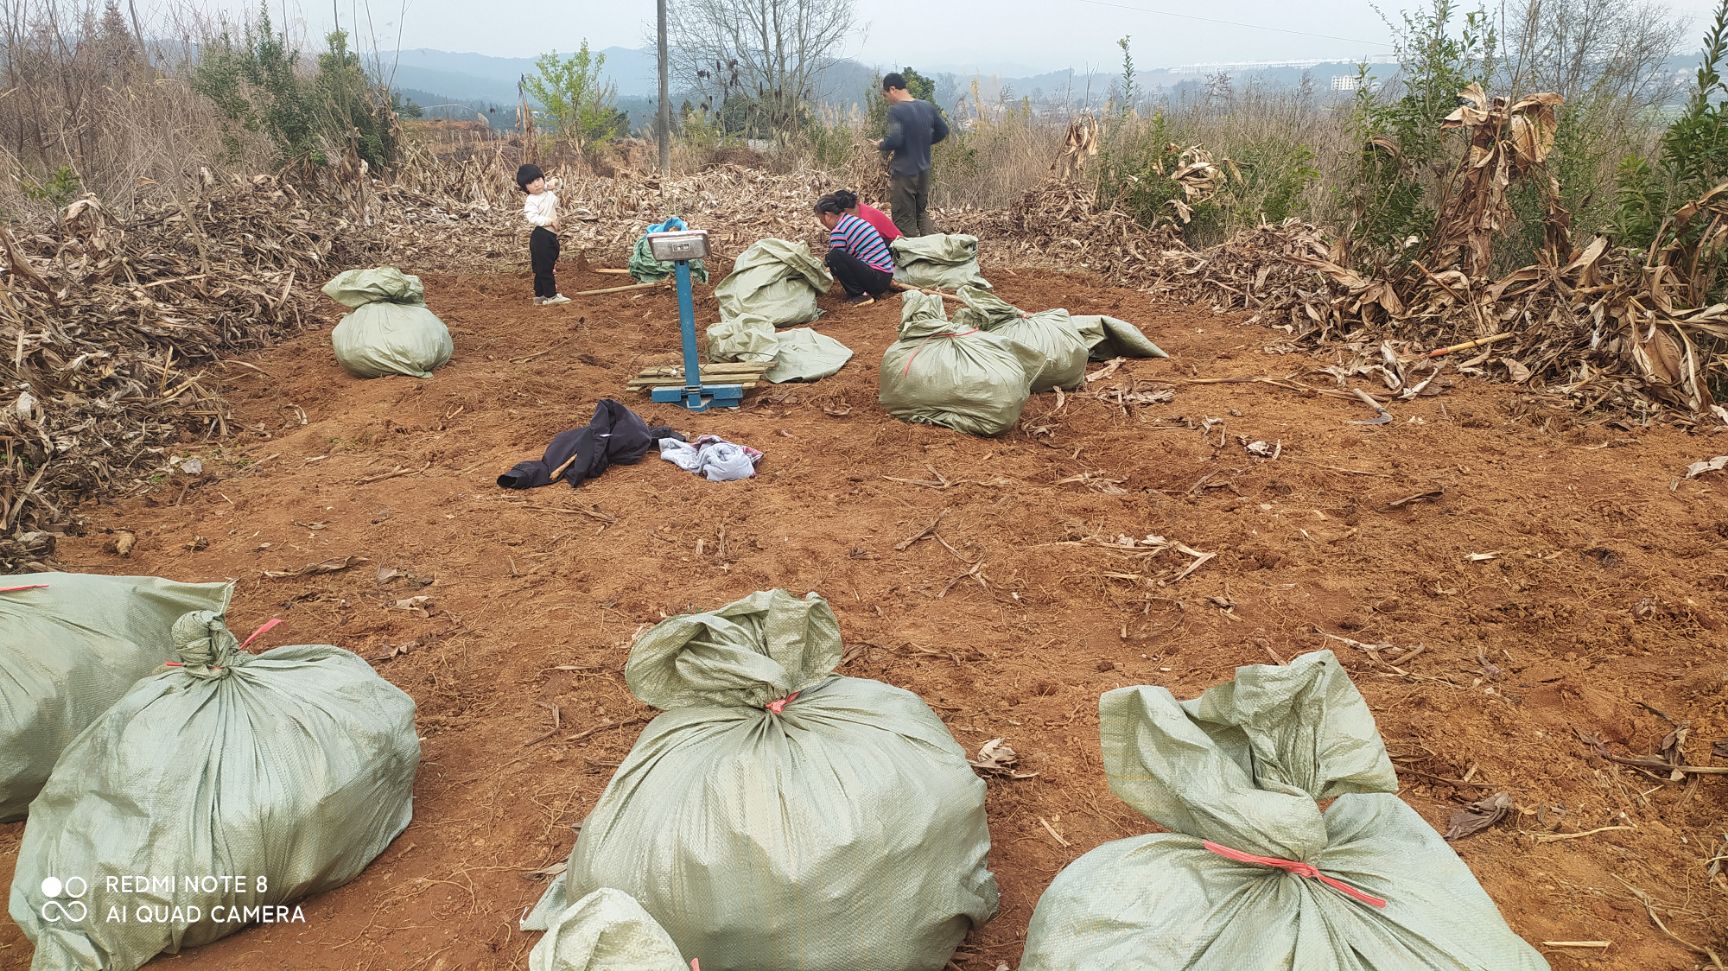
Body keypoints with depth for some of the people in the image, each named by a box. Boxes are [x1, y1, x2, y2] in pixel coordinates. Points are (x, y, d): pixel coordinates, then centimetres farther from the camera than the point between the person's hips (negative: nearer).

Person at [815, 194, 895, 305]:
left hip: (877, 279, -10)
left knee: (834, 256, -18)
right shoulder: (853, 219, 17)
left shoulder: (838, 231, -12)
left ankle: (860, 295, -11)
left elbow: (835, 259, -5)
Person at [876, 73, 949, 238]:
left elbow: (894, 140, -26)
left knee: (904, 220, 4)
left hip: (903, 173, -7)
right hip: (924, 171, 7)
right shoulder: (928, 107, 4)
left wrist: (881, 145, -6)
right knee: (923, 212, 21)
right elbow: (943, 131, 13)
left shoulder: (896, 110, -17)